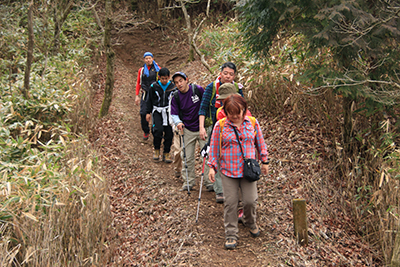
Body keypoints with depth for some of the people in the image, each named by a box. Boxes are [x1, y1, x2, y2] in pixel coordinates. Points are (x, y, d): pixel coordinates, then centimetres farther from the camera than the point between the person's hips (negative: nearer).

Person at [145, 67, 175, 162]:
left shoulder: (173, 87, 2)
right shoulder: (154, 86, 0)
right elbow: (149, 100, 9)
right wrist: (148, 112, 7)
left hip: (169, 112, 2)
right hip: (157, 112, -1)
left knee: (169, 133, 0)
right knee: (158, 130, -20)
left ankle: (166, 153, 15)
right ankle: (156, 150, 2)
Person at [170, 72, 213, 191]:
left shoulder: (198, 89, -8)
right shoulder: (176, 97, -2)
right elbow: (174, 114, 2)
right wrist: (178, 122, -19)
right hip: (188, 130, 2)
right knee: (187, 157, 5)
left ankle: (210, 180, 15)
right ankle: (189, 181, 20)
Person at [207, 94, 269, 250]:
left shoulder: (253, 123, 0)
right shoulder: (220, 126, -5)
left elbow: (260, 143, 12)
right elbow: (214, 147, 2)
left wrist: (264, 161, 14)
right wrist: (212, 166, 0)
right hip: (228, 171, -1)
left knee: (250, 201, -1)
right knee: (230, 203, 1)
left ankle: (251, 223, 31)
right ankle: (231, 234, 13)